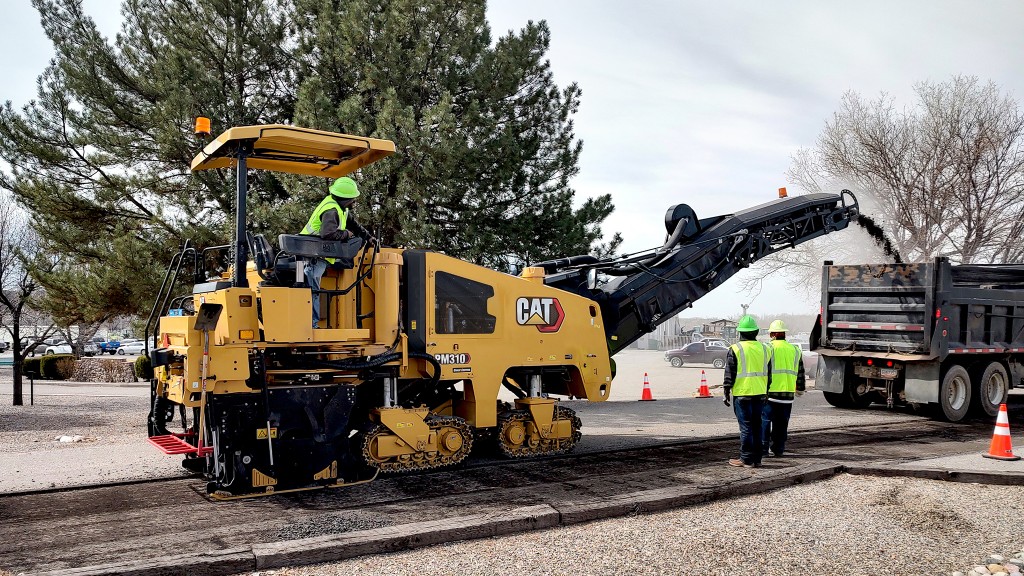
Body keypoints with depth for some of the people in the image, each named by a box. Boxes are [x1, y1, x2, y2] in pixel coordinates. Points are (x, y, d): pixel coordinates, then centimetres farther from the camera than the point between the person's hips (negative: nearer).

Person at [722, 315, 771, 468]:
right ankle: (757, 458, 18)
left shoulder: (735, 349, -8)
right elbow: (768, 374, 14)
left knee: (745, 426, -1)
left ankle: (746, 459, 1)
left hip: (742, 393, -5)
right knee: (757, 426, 12)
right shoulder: (765, 349, 8)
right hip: (760, 393, 5)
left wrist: (726, 392, 1)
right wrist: (766, 392, 22)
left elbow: (730, 374, -7)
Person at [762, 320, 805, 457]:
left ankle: (763, 447, 0)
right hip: (788, 392, 5)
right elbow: (800, 372, 19)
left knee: (765, 420, 1)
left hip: (770, 391, -5)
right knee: (782, 423, 11)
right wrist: (800, 389, 30)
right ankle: (778, 449, 17)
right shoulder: (795, 350, 12)